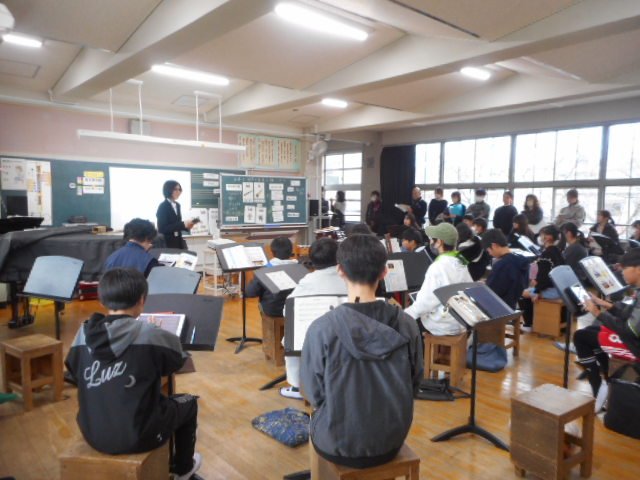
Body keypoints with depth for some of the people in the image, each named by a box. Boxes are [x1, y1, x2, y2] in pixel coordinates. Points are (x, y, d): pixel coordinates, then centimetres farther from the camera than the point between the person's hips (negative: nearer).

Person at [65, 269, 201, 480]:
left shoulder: (84, 334, -8)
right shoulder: (150, 335, -21)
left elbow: (76, 375, 10)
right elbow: (177, 360, -1)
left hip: (93, 435, 5)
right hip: (137, 437, -5)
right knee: (188, 402, 22)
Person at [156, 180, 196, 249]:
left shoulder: (177, 205, 12)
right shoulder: (163, 207, -11)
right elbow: (163, 229, -18)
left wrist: (186, 226, -2)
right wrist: (183, 224, -23)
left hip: (178, 242, 7)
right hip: (167, 243, -7)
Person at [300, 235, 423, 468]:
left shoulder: (321, 329, -24)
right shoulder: (407, 325, -16)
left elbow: (315, 394, -11)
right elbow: (414, 385, -2)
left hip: (337, 444, -2)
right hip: (391, 441, 3)